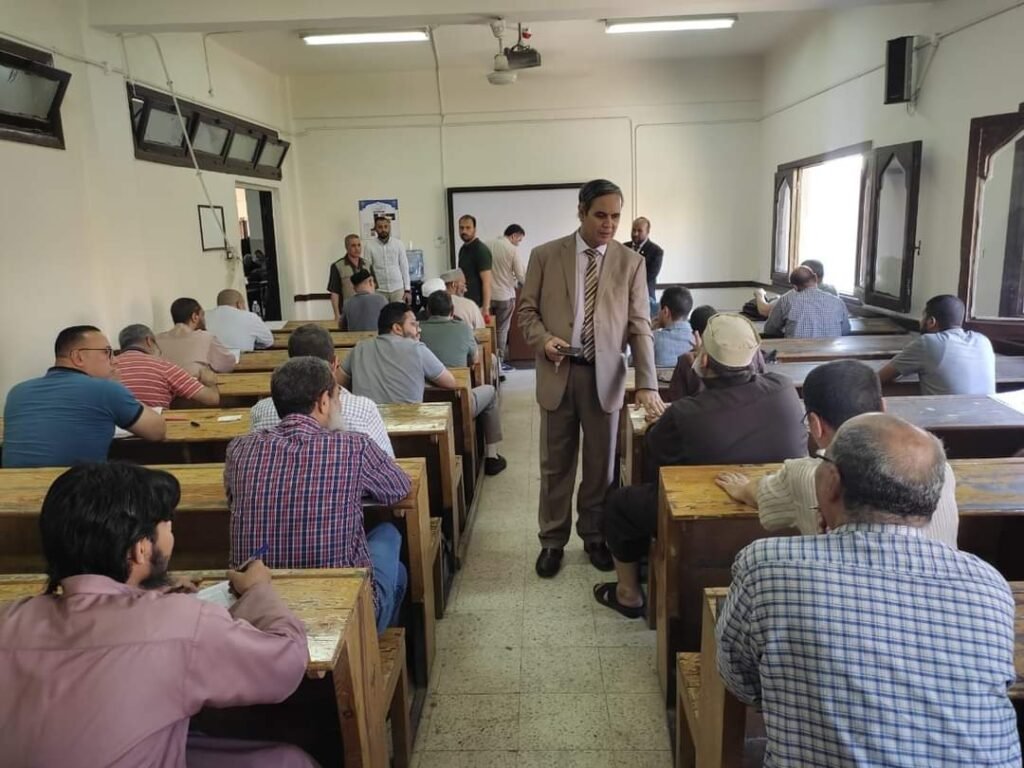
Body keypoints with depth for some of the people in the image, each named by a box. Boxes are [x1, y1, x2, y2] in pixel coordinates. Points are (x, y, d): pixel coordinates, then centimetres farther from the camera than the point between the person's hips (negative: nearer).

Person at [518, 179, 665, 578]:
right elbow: (527, 310, 5)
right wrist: (543, 339, -17)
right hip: (558, 373, 0)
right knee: (555, 465, 10)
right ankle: (552, 541, 27)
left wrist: (647, 384, -14)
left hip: (605, 375, 1)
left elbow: (640, 326, -4)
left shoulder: (631, 262, 0)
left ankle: (595, 536, 32)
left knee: (601, 464, 12)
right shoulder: (545, 256, -1)